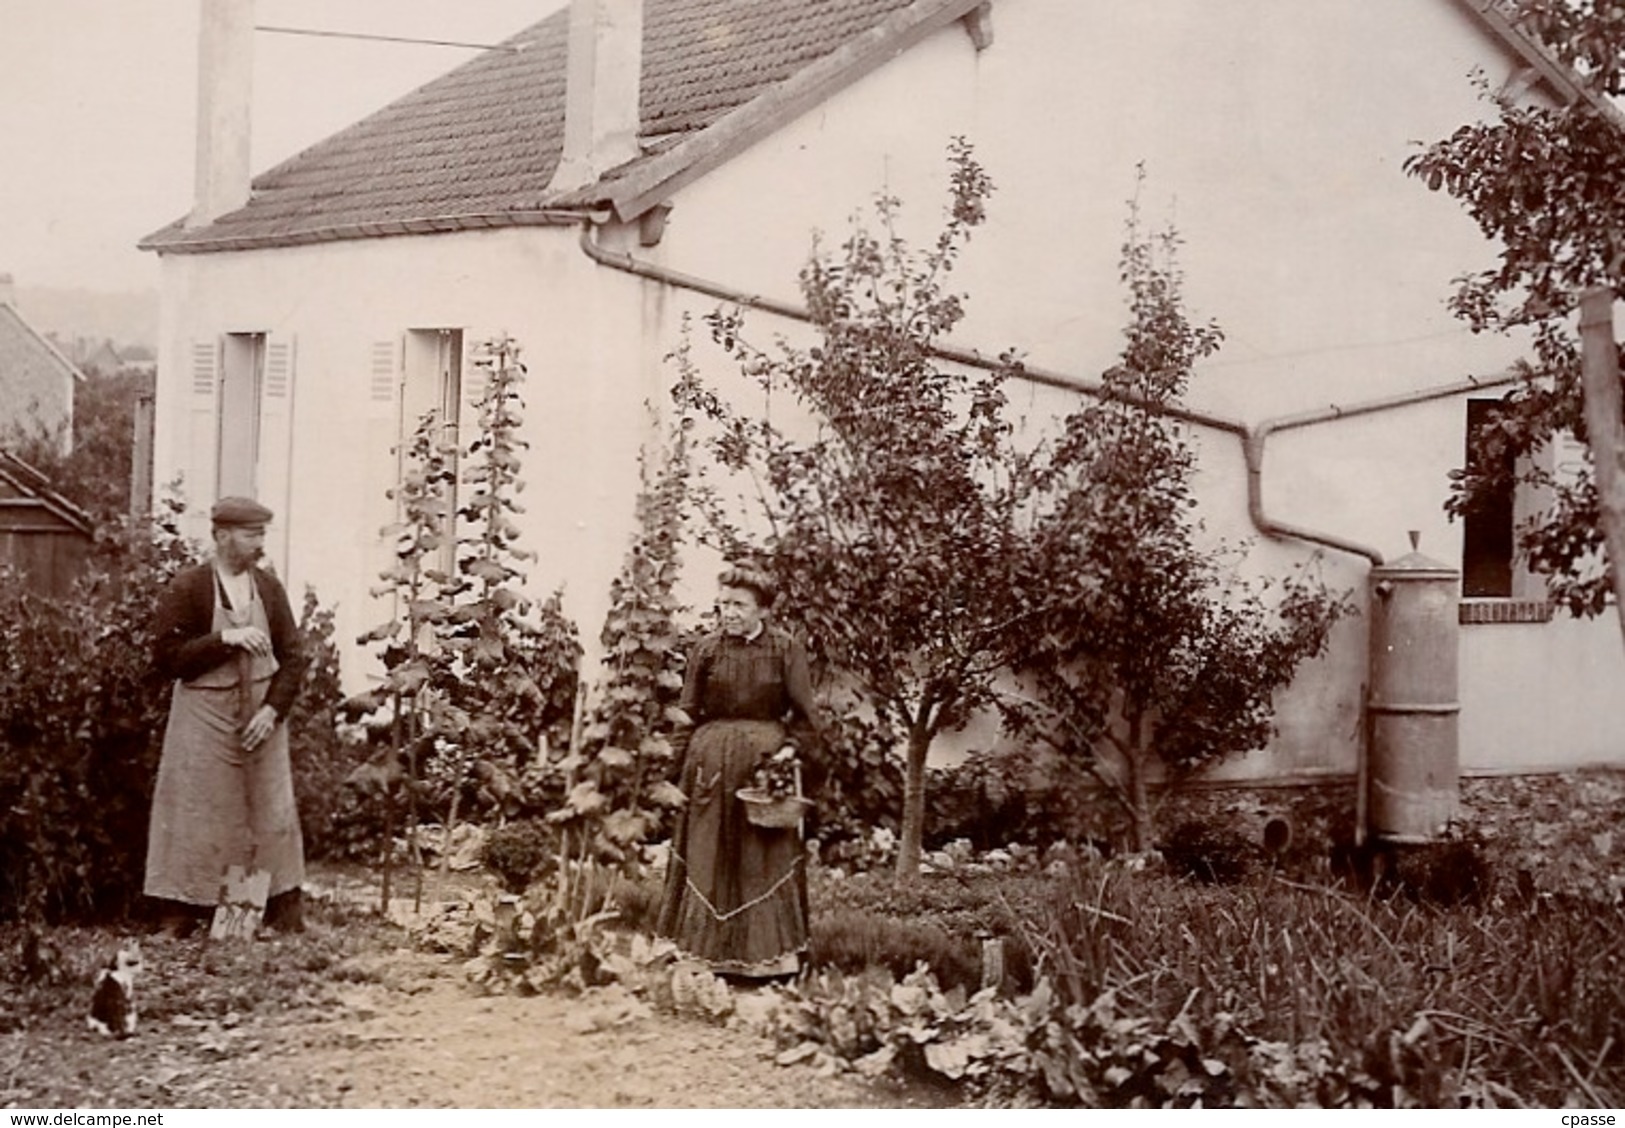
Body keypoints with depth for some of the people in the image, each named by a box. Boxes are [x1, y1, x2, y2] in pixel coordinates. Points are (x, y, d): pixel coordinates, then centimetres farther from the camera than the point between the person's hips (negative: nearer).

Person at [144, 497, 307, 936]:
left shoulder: (269, 587, 5)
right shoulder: (186, 589, -7)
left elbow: (293, 657, 6)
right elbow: (167, 657, -12)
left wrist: (273, 709, -8)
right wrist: (224, 640, -21)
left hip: (261, 717, 4)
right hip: (205, 717, -4)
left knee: (272, 817, 7)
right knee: (197, 822, -2)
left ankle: (286, 921, 14)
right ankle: (179, 925, 5)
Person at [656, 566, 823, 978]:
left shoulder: (785, 650, 0)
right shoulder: (705, 650, 4)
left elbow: (805, 715, 1)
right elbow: (688, 715, 6)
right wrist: (683, 768, 0)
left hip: (766, 760, -2)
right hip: (711, 763, 2)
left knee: (766, 860, 2)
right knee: (708, 860, 5)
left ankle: (769, 954, 7)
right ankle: (708, 953, 12)